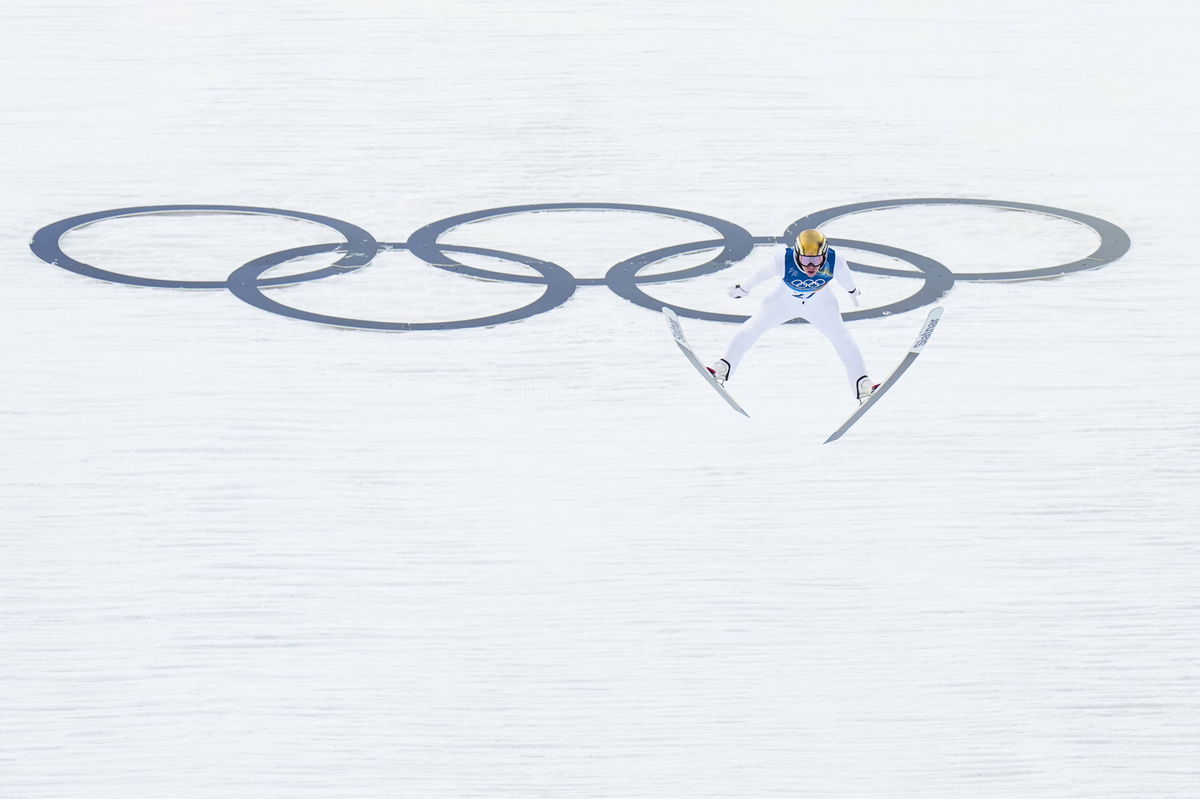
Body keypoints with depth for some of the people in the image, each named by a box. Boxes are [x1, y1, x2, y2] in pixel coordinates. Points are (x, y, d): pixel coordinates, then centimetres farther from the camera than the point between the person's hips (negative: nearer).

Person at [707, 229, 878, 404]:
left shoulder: (835, 263, -36)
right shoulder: (781, 261, -40)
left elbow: (846, 279, -11)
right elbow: (759, 274, -19)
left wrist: (853, 291, 11)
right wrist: (743, 289, -1)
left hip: (820, 303, 1)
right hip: (784, 299, -1)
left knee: (841, 336, -4)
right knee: (753, 327, -2)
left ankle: (862, 383, 10)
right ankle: (724, 366, 16)